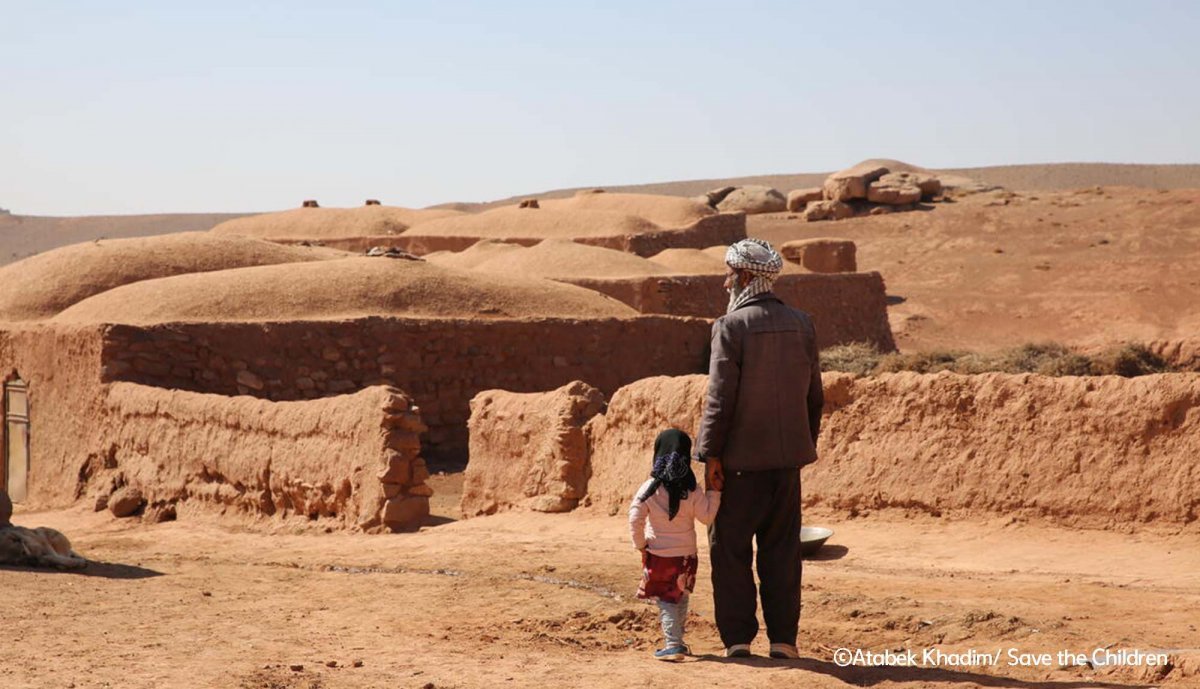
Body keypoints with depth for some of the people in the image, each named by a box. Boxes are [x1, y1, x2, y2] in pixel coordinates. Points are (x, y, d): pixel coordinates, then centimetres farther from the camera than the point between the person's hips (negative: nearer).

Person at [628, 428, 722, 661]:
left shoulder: (649, 489, -11)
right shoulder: (692, 492, -10)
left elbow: (635, 519, -13)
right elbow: (706, 516, -3)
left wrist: (640, 544, -1)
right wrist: (714, 492, 3)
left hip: (658, 555, -1)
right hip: (685, 555, 2)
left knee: (665, 600, 6)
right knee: (681, 598, 20)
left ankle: (673, 644, -7)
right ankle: (677, 640, 28)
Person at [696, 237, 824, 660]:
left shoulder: (731, 326, -11)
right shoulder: (801, 324, 6)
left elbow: (720, 397, -14)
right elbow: (814, 395, 10)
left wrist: (710, 453, -10)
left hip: (742, 456, -5)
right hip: (787, 455, 5)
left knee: (730, 547, 4)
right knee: (782, 549, 10)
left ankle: (738, 637, 3)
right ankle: (783, 639, 11)